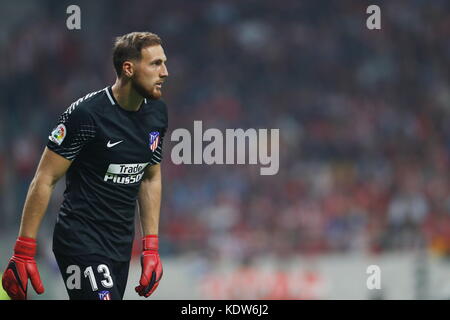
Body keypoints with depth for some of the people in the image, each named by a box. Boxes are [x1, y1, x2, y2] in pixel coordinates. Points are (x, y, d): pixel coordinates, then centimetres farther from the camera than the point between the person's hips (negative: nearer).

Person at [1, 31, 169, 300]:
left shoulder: (157, 112, 6)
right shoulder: (87, 114, -16)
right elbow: (45, 180, -12)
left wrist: (151, 248, 13)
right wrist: (23, 253, -14)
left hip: (122, 247, 7)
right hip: (81, 244, -7)